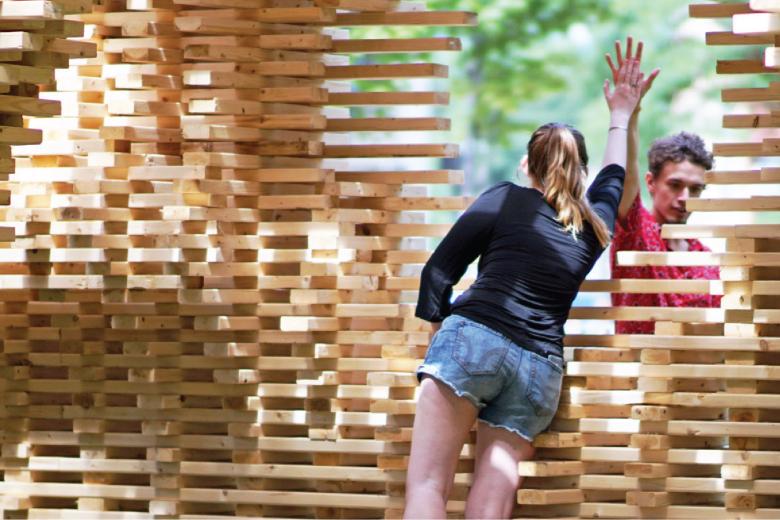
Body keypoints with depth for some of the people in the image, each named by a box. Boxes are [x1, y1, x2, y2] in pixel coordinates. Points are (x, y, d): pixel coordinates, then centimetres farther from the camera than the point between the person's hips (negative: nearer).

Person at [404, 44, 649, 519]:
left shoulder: (506, 200, 10)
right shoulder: (595, 227, 21)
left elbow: (440, 270, 4)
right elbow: (613, 178, 44)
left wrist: (439, 323, 16)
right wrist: (621, 115, 57)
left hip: (472, 338, -4)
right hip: (541, 368, 4)